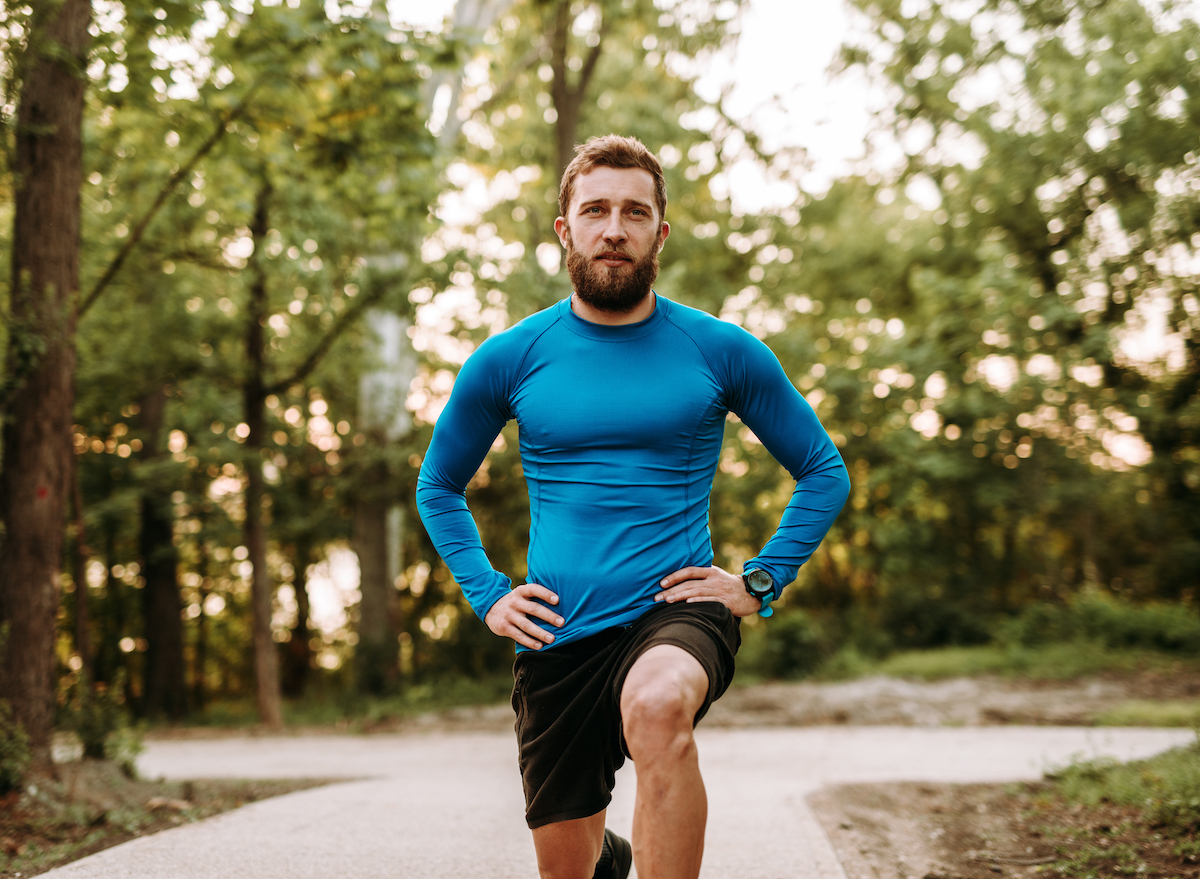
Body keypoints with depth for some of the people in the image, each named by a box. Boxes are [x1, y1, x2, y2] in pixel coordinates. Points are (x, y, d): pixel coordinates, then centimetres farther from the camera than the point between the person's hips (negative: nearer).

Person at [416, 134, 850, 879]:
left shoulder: (723, 352, 0)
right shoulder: (509, 360, 3)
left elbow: (825, 472, 11)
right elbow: (438, 486, 18)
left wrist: (760, 582, -1)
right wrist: (488, 594, 5)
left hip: (678, 611, -2)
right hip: (556, 638, 3)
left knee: (658, 705, -39)